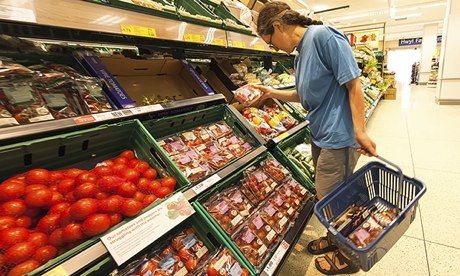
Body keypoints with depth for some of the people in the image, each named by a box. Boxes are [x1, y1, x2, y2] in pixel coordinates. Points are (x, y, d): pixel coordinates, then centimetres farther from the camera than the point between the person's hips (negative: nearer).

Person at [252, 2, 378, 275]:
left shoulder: (323, 35, -15)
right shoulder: (301, 53, 12)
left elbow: (353, 84, -18)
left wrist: (360, 131, -20)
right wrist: (273, 93, 17)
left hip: (337, 137, -9)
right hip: (320, 136, 9)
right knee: (327, 195, 20)